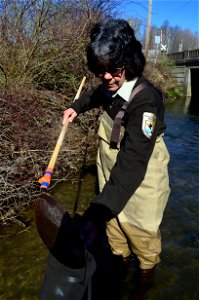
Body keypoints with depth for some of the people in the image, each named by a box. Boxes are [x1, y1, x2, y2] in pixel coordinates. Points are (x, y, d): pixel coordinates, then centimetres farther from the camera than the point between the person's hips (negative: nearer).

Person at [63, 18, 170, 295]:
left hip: (141, 177, -7)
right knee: (113, 219, 20)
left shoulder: (145, 98, -31)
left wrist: (97, 212, -47)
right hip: (113, 171, 7)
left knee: (140, 228, 9)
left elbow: (133, 161, -40)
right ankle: (120, 256, 48)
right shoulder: (110, 87, -7)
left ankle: (148, 268, 39)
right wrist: (77, 107, 5)